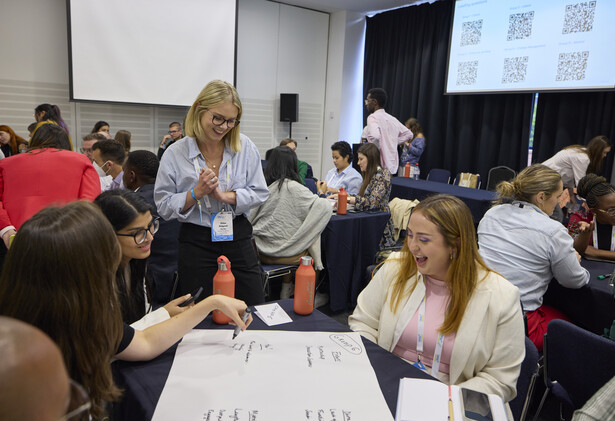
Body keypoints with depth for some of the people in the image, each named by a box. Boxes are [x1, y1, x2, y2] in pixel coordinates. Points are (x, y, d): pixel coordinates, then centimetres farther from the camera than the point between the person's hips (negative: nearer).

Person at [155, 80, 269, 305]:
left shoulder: (245, 147, -1)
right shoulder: (175, 153, -5)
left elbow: (260, 193, -1)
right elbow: (163, 206, -3)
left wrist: (225, 196, -15)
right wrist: (196, 193, -17)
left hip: (238, 238, 2)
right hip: (196, 242, -1)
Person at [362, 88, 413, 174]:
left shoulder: (372, 117, -10)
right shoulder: (392, 119, 14)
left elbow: (375, 136, -29)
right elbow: (408, 134, 23)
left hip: (380, 165, -8)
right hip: (392, 165, 8)